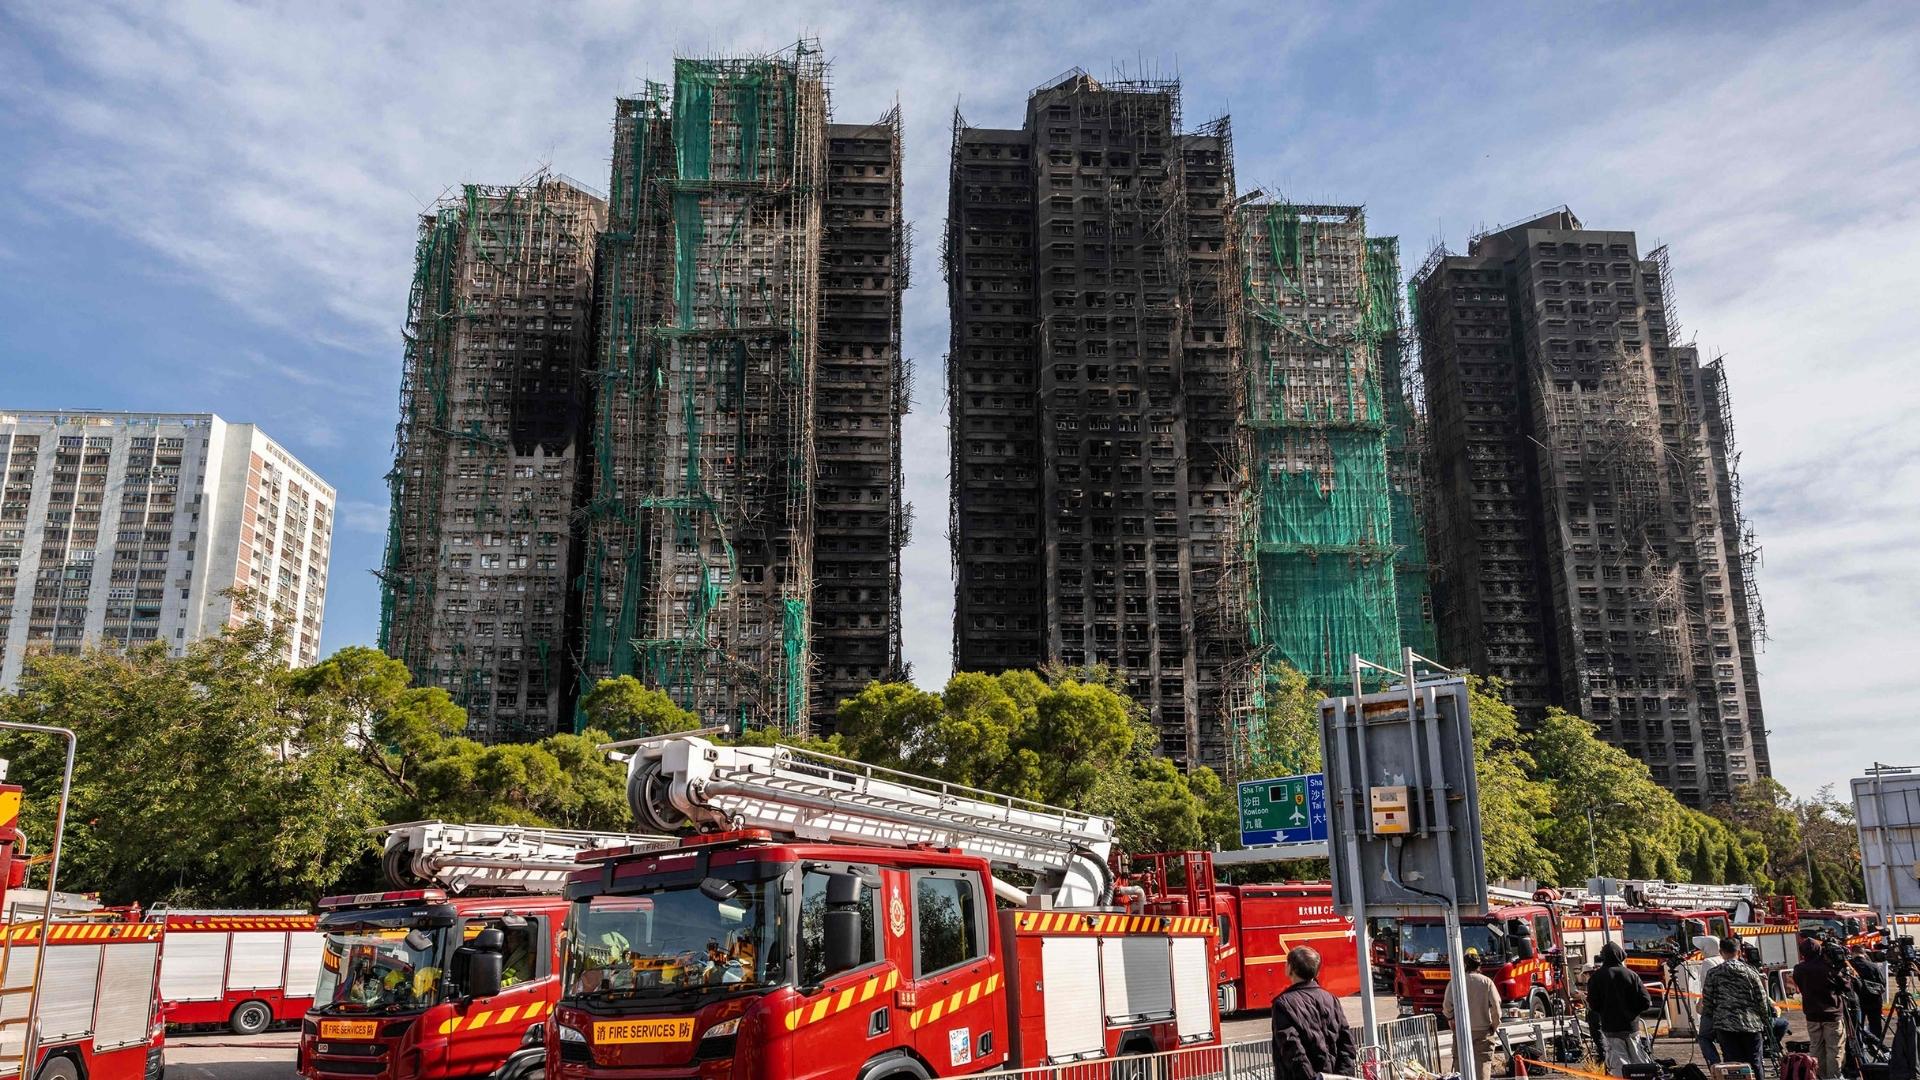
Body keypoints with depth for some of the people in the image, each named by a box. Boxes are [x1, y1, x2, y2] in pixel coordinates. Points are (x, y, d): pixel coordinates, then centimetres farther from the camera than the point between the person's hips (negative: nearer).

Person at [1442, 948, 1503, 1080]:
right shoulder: (1487, 982, -4)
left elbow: (1447, 1007, -7)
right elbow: (1496, 1006, -8)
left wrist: (1452, 1020, 11)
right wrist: (1495, 1025, 6)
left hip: (1461, 1030, 1)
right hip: (1483, 1030, 0)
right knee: (1483, 1063, 1)